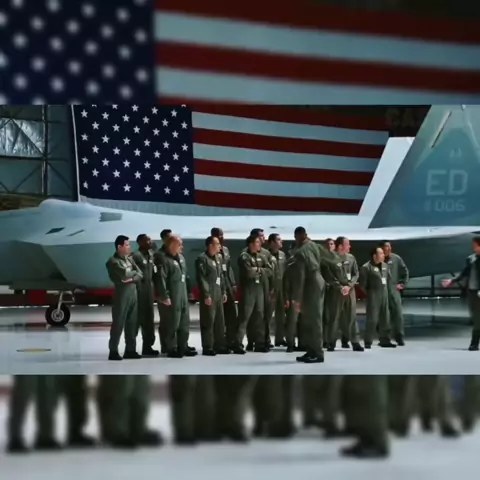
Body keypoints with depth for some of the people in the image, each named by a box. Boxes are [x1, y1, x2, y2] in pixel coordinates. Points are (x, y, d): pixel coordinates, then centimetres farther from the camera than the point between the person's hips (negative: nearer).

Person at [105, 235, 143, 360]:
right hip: (121, 294, -7)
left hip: (133, 294, 7)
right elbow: (124, 274, -19)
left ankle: (130, 350, 15)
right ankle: (113, 351, 1)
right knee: (118, 324, -4)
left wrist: (131, 279, -11)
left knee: (132, 324, 8)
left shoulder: (130, 259, 15)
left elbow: (140, 275, 8)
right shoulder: (113, 261, -6)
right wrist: (134, 272, -1)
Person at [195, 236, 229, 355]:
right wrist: (206, 295, -19)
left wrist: (224, 291, 15)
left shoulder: (218, 258, 17)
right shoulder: (202, 258, -10)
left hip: (218, 294, 8)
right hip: (208, 295, -8)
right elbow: (201, 278, -15)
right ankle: (207, 347, 0)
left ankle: (219, 345, 18)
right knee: (208, 321, -5)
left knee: (220, 321, 10)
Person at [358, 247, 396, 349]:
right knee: (372, 319, -8)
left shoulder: (385, 265, 11)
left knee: (385, 318, 9)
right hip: (373, 296, -7)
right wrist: (368, 293, -4)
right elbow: (362, 283, -10)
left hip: (384, 295, 7)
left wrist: (386, 290, 13)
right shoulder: (366, 267, -11)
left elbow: (388, 278, 20)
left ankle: (385, 340, 17)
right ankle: (368, 342, -3)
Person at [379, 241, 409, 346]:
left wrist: (402, 284, 6)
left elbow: (405, 271, 12)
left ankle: (400, 338, 0)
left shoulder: (396, 258, 3)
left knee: (397, 314, -6)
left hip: (393, 290, 0)